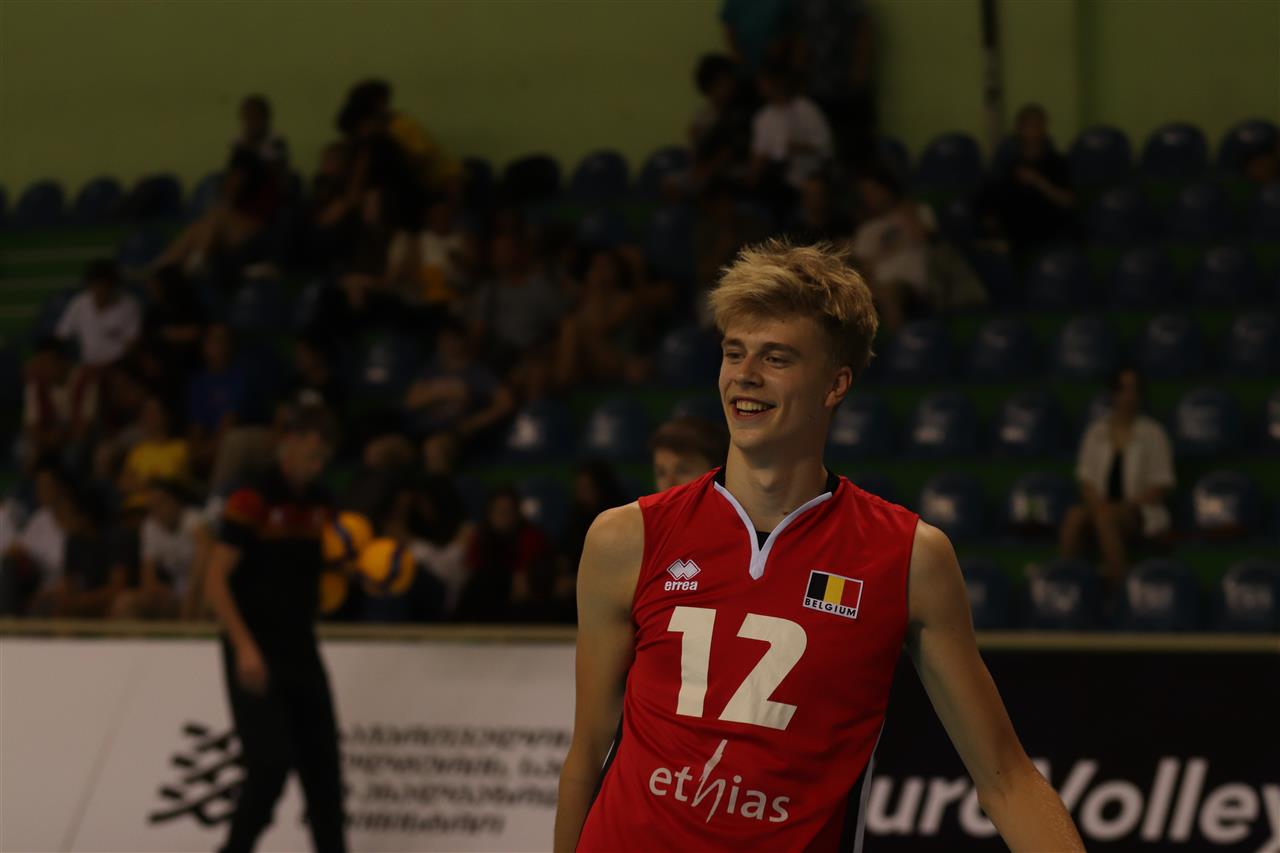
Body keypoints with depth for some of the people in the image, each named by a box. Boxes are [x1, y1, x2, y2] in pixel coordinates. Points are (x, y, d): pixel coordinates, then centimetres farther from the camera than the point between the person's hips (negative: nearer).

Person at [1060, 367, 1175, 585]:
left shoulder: (1152, 434, 4)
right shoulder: (1097, 432, 14)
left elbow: (1161, 485, -1)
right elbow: (1085, 477, 10)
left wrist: (1128, 505, -13)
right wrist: (1096, 503, -10)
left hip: (1140, 512, -3)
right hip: (1102, 506, 3)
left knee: (1105, 516, -38)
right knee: (1075, 515, -33)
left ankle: (1120, 581, -45)